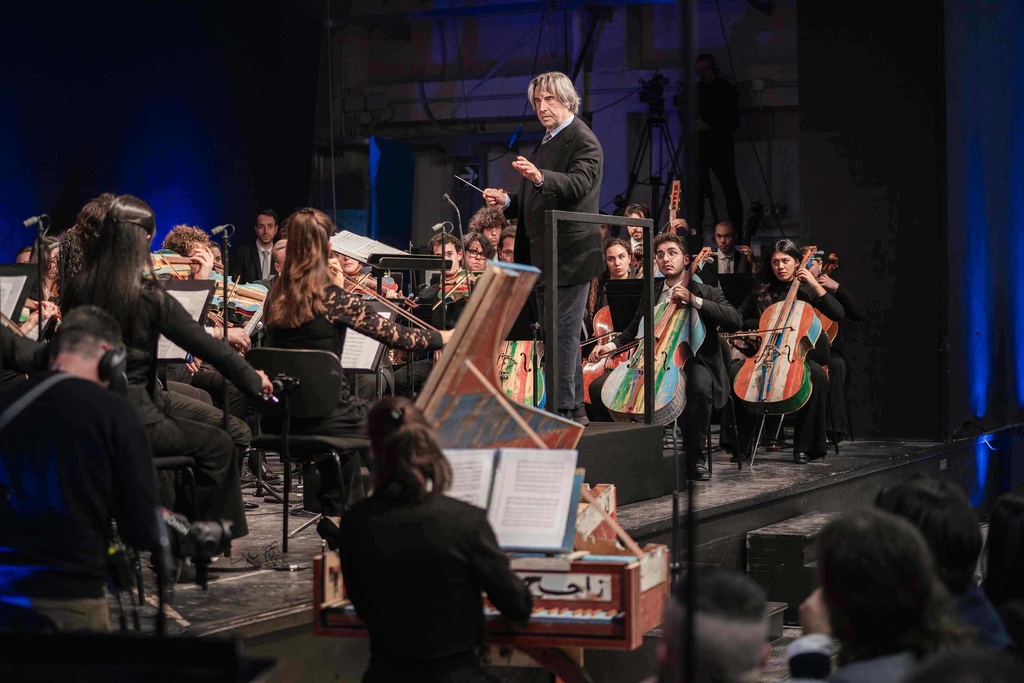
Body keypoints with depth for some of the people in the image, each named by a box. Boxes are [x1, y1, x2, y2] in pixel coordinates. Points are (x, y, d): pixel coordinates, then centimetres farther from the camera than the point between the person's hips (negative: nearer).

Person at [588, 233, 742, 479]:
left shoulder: (708, 294, 7)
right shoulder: (651, 292, 19)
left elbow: (735, 320, -11)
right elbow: (633, 331, 29)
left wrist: (694, 300, -17)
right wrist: (612, 345, 8)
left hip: (691, 361, -4)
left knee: (700, 389, -40)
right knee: (599, 388, -13)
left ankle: (695, 457, -21)